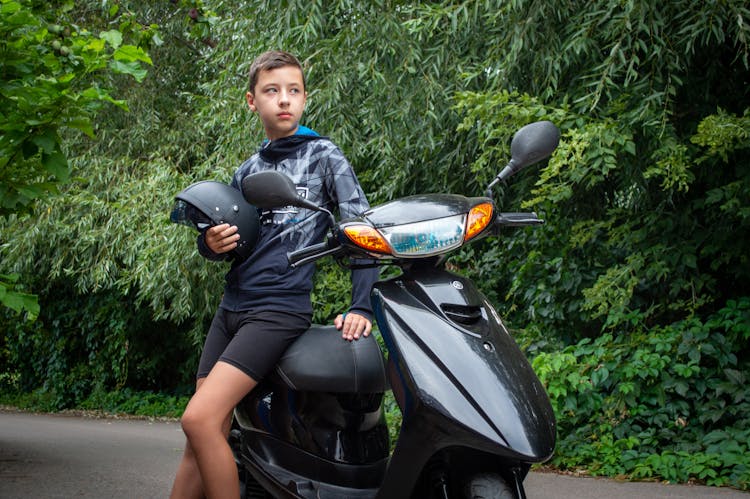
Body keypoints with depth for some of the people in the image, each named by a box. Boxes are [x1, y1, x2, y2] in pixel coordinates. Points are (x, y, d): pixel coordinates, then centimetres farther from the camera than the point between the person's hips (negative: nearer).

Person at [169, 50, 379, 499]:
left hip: (281, 307, -6)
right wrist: (212, 244, -2)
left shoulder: (324, 155, 3)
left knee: (201, 419, -20)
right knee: (203, 437, 2)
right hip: (231, 308, 6)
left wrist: (361, 306, -18)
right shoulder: (247, 172, 19)